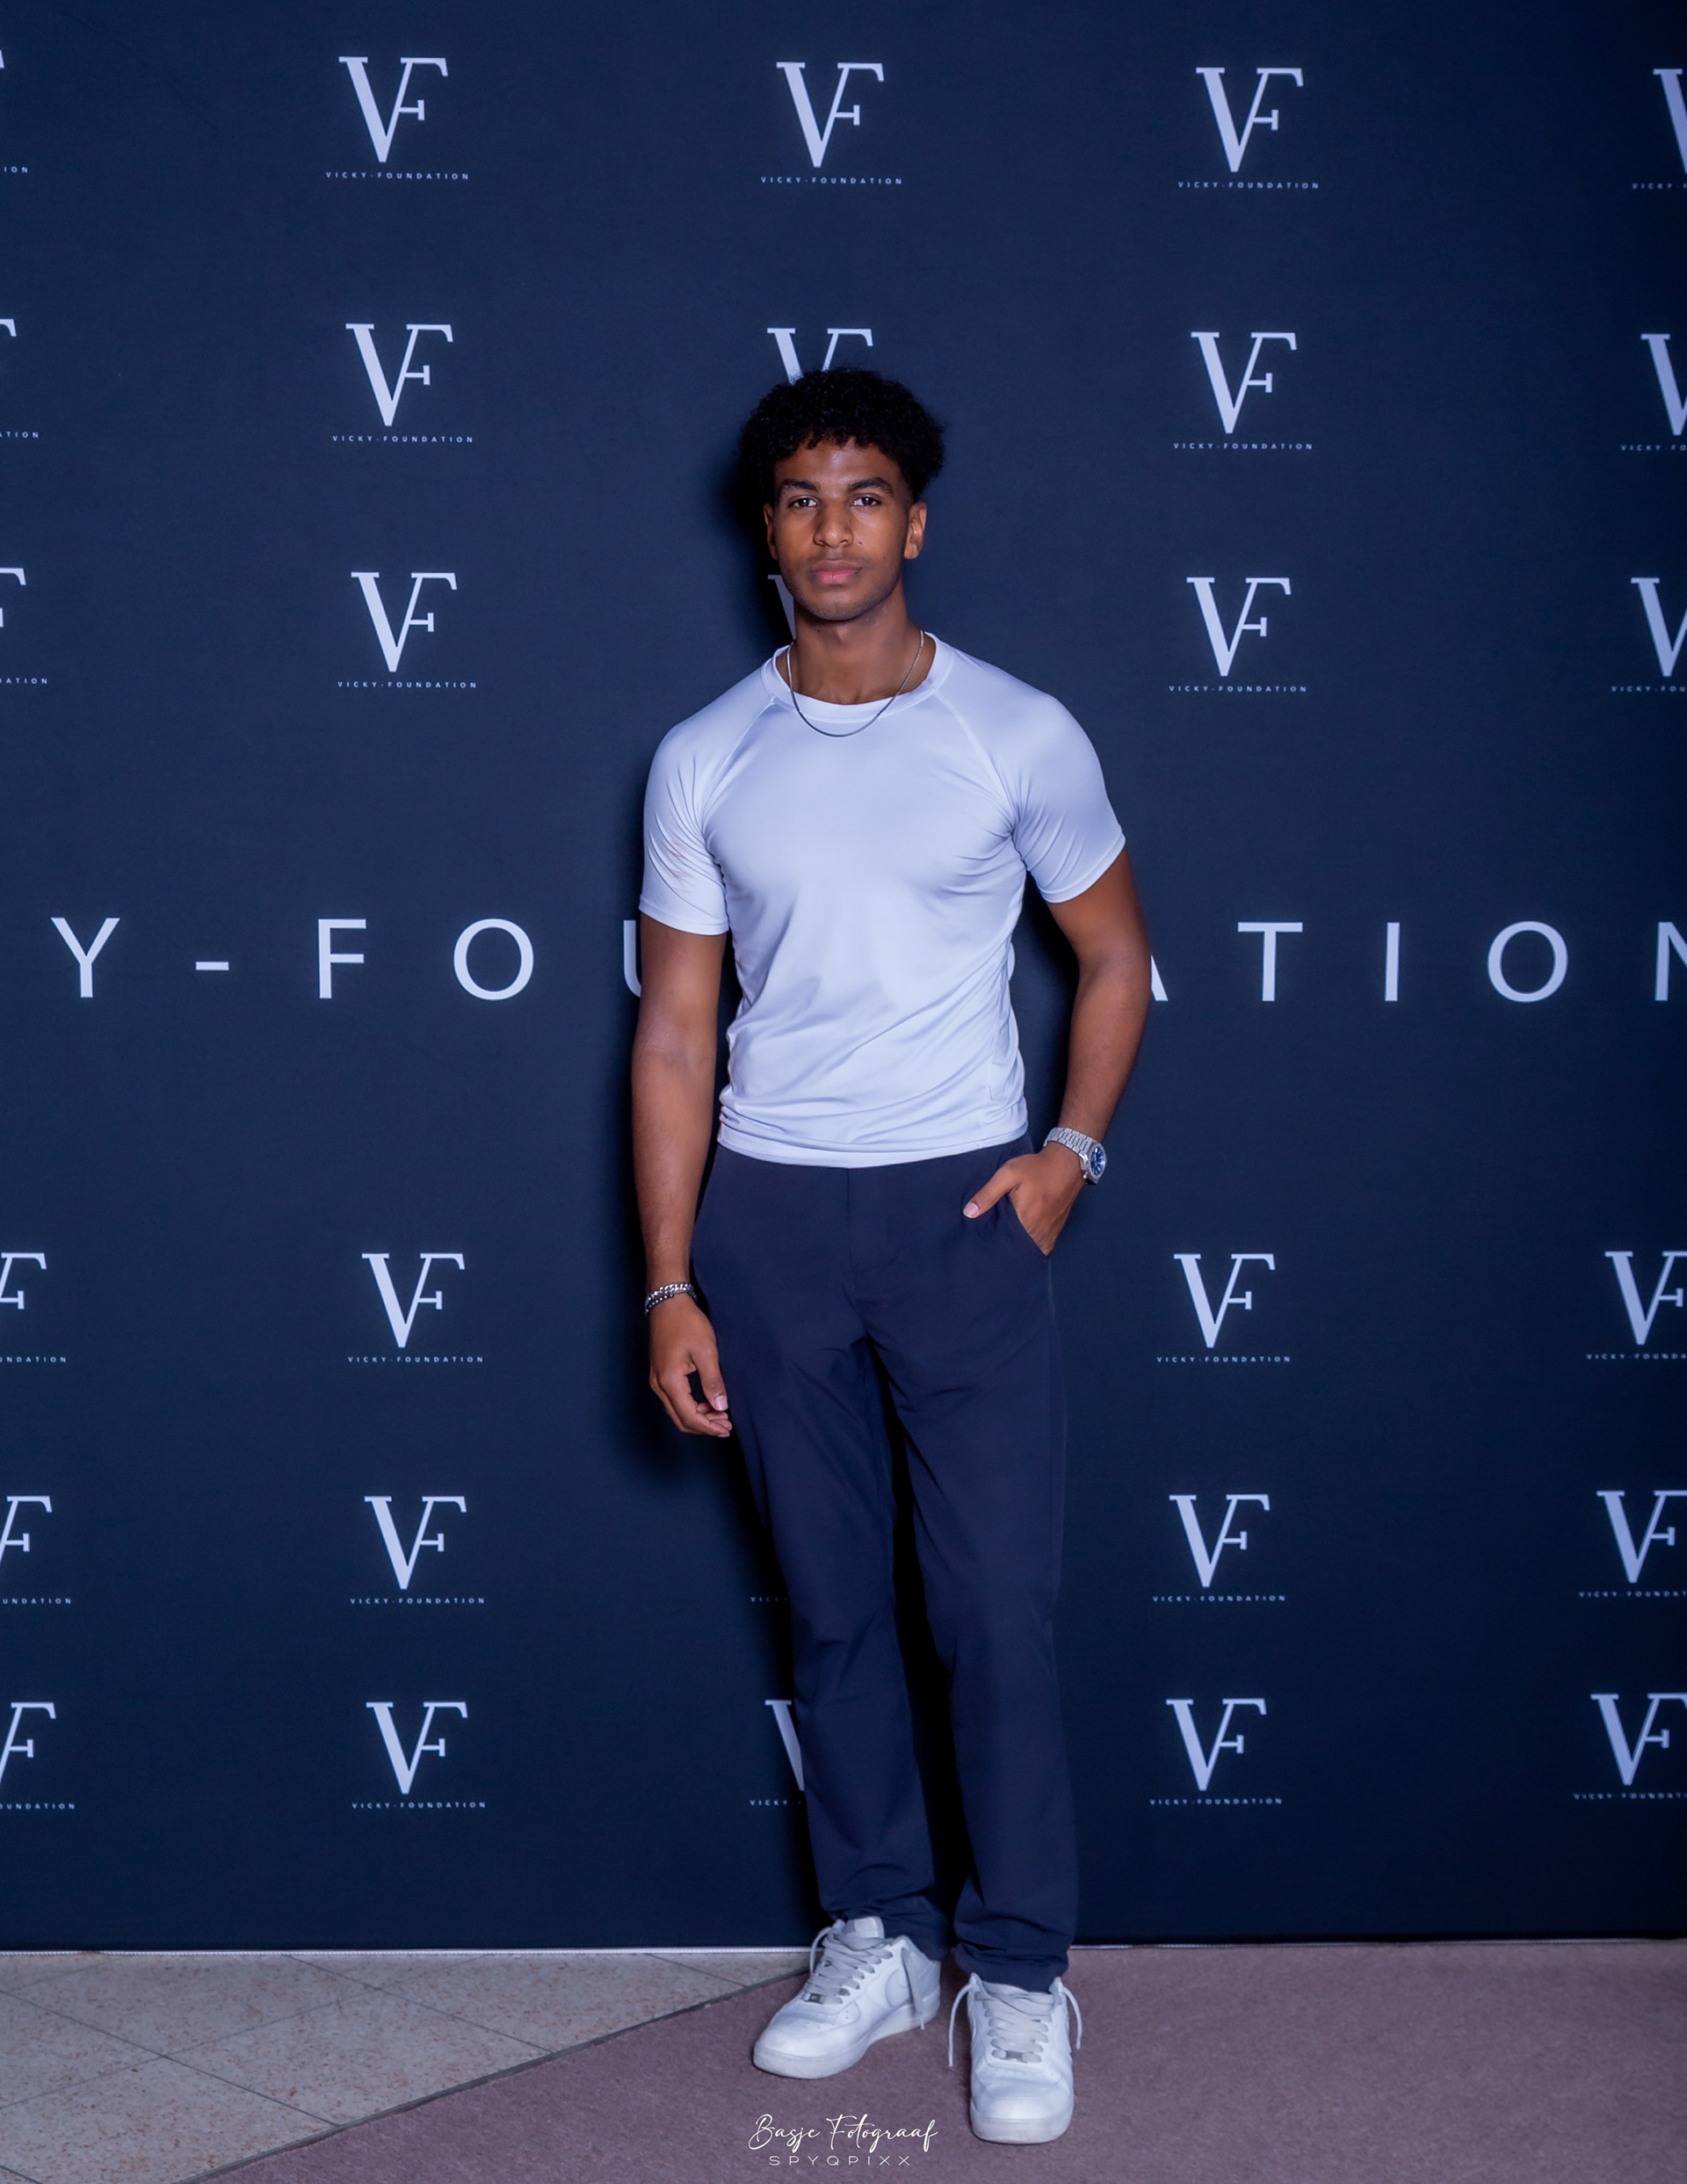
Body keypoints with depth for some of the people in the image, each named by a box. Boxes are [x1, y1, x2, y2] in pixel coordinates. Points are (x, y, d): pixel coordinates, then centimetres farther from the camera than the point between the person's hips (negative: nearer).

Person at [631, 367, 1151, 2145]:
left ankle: (1020, 1970, 11)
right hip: (771, 1214, 2)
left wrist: (1071, 1149, -4)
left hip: (964, 1204, -2)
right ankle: (879, 1935, 25)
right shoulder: (703, 760, 2)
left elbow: (1113, 956, 10)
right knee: (831, 1602, 10)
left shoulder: (1020, 735, -2)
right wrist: (670, 1288, 0)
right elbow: (675, 1029, 4)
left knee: (998, 1606, -2)